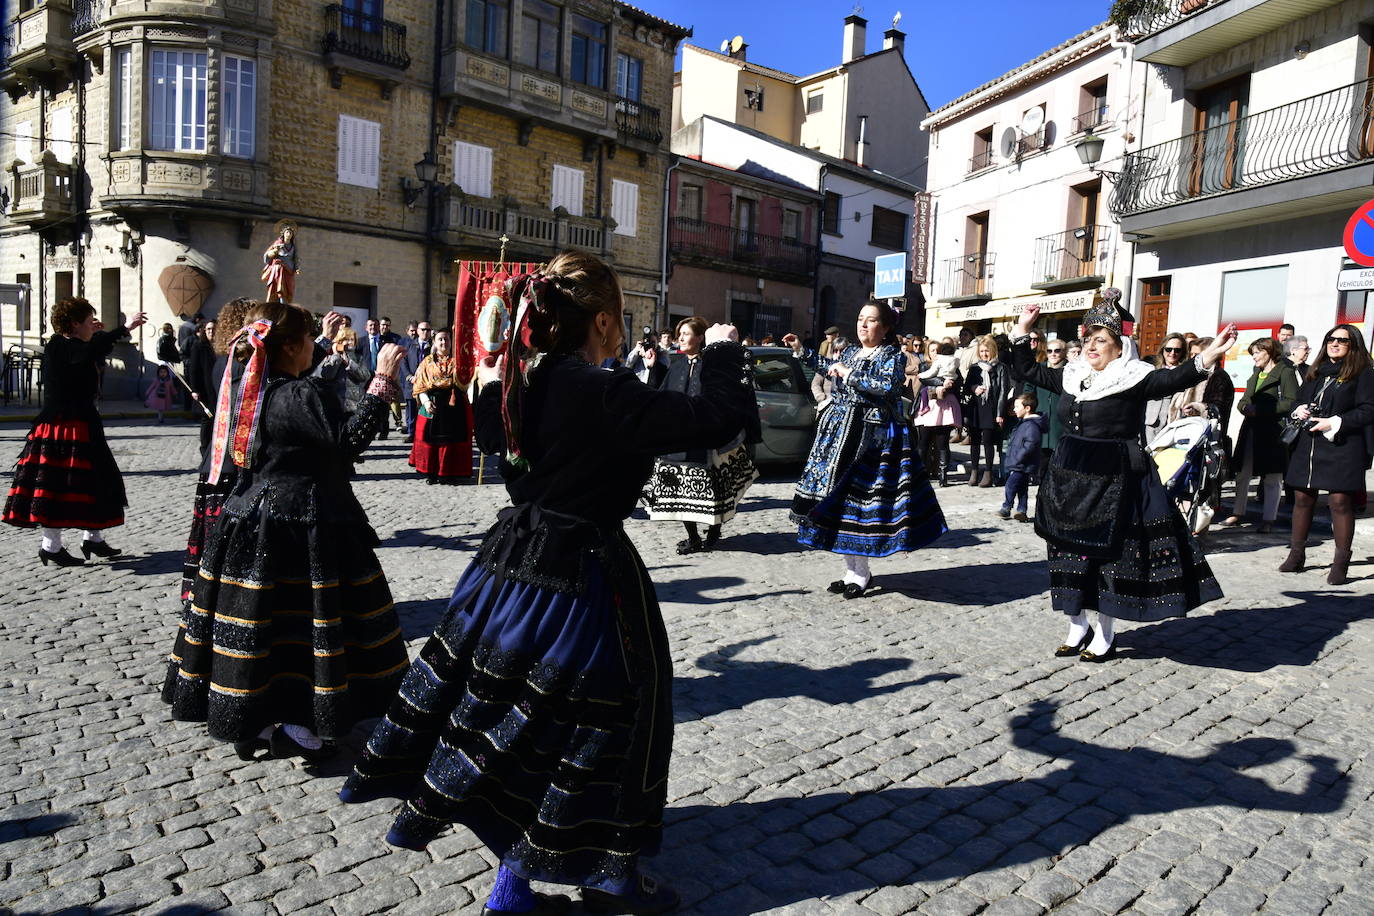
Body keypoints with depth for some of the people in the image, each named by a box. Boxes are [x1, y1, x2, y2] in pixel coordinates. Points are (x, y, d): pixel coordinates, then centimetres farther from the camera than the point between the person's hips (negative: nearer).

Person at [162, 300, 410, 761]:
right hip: (306, 526, -8)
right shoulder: (305, 393, -15)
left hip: (249, 520, 8)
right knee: (308, 619, 1)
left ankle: (248, 723, 24)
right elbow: (348, 439, -22)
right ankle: (297, 727, 6)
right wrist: (381, 380, -21)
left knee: (252, 622, 12)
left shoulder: (244, 388, 9)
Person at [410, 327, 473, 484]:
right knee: (431, 438, 2)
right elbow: (420, 385, 4)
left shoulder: (457, 360, 8)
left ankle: (450, 473, 6)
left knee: (451, 439, -1)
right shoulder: (428, 362, 11)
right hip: (432, 406, 1)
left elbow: (464, 382, -6)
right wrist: (425, 401, -11)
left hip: (453, 406, -1)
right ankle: (431, 472, 11)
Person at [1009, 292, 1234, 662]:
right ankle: (1078, 629, 25)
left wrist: (1207, 357, -39)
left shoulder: (1133, 378, -8)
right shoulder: (1072, 376, 9)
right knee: (1069, 552, 10)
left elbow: (1172, 380, -23)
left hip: (1114, 480, -6)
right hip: (1070, 478, 6)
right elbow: (1029, 370, 18)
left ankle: (1105, 636, 17)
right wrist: (1023, 330, 14)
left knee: (1109, 555, 3)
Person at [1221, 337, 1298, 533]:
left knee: (1272, 478, 2)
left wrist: (1259, 410, -18)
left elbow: (1290, 402, -15)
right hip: (1251, 429, 7)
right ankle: (1238, 513, 20)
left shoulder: (1285, 372, -5)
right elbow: (1244, 400, 21)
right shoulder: (1256, 374, 20)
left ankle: (1268, 519, 8)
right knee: (1242, 474, 10)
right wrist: (1245, 407, -2)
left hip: (1273, 431, -7)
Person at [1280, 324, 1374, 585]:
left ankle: (1341, 562, 0)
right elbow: (1298, 400, 25)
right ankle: (1296, 554, 18)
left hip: (1342, 447, -6)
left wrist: (1334, 423, -16)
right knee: (1303, 498, 8)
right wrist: (1299, 410, 3)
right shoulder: (1316, 373, 19)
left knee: (1340, 502, -7)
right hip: (1307, 446, 6)